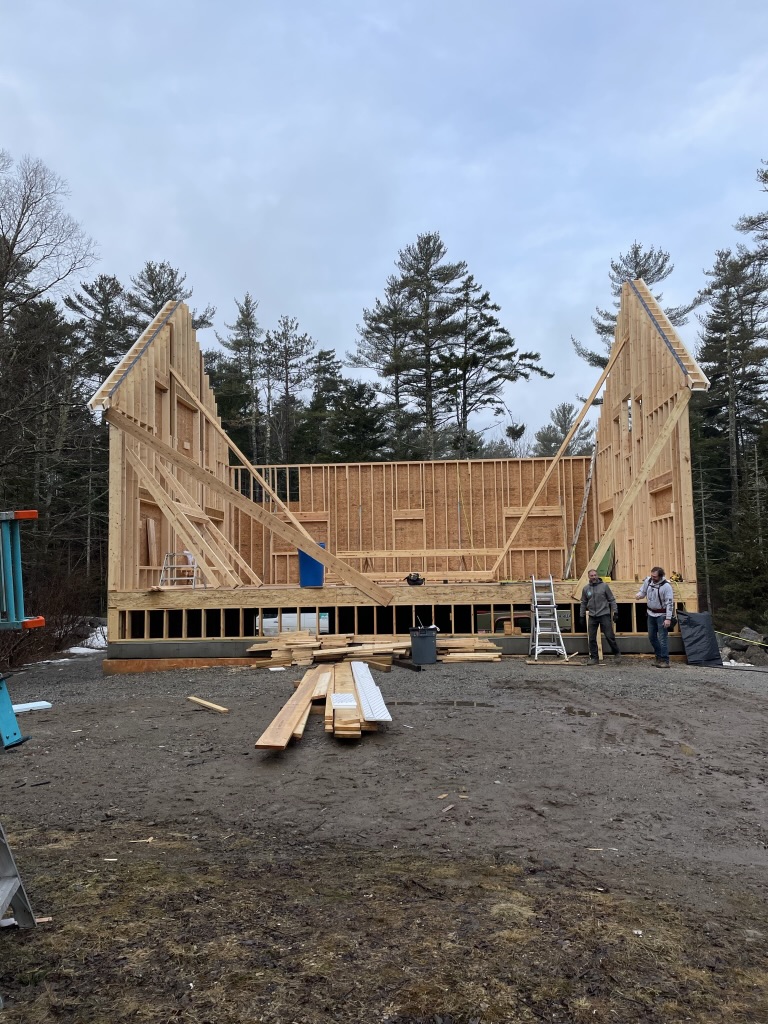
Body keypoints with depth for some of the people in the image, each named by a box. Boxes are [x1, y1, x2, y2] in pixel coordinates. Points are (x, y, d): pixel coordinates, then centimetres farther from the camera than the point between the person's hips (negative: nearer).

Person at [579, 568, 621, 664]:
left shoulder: (604, 586, -2)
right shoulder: (586, 589, 7)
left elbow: (612, 600, 1)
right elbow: (583, 604, 14)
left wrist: (615, 612, -3)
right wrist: (582, 616, 12)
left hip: (604, 615, -3)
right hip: (592, 617, 3)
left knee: (610, 636, -1)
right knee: (592, 639, 4)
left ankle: (617, 653, 19)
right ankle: (594, 658, 14)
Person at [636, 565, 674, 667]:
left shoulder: (666, 586, -20)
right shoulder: (647, 581, -3)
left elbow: (670, 603, -19)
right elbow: (643, 591, 18)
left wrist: (668, 618, -20)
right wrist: (639, 595, -3)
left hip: (662, 615, -7)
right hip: (651, 613, 7)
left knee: (663, 638, -7)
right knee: (651, 636, 13)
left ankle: (665, 661, -1)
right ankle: (659, 657, 27)